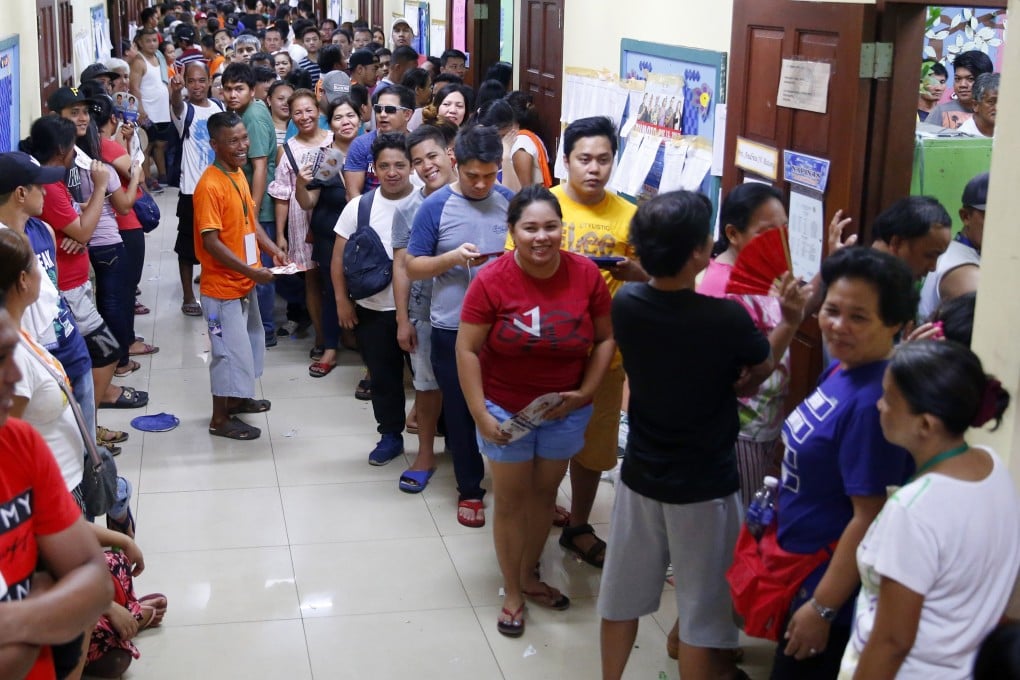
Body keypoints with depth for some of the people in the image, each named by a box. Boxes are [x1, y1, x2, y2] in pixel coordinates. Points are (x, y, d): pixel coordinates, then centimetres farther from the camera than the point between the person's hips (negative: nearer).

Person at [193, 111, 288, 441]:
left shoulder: (238, 174, 5)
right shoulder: (210, 185, -22)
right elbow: (211, 242, -25)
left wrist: (273, 250, -1)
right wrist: (251, 271, -26)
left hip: (244, 281, 9)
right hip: (223, 284, -9)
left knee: (248, 342, 22)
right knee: (229, 349, 1)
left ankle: (237, 399, 41)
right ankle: (220, 419, 16)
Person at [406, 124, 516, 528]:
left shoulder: (509, 202, 1)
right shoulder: (435, 207, -6)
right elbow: (413, 267, -3)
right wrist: (452, 258, -20)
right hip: (452, 329, -1)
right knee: (461, 411, 9)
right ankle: (469, 489, 24)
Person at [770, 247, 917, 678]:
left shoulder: (874, 402, -28)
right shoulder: (841, 368, -1)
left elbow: (869, 519, -26)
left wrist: (823, 608, -21)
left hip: (832, 587, -9)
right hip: (805, 572, 9)